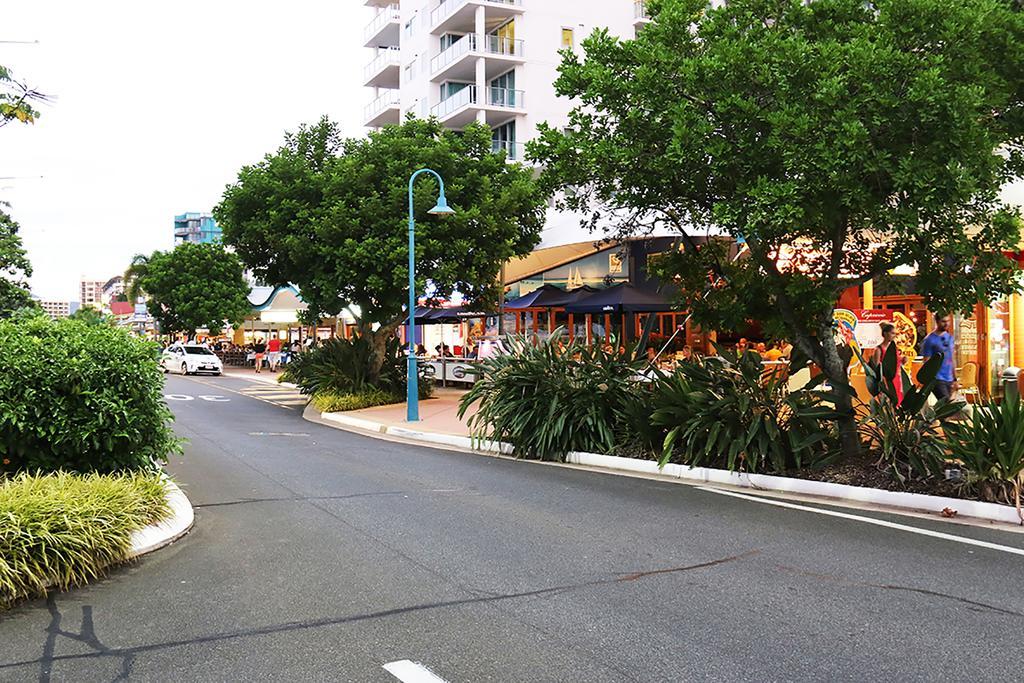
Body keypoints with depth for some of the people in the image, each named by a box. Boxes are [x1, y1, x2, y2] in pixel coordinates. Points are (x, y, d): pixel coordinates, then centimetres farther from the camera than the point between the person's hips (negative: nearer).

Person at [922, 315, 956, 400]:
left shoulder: (950, 337, 13)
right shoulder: (929, 340, -7)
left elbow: (951, 360, 19)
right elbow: (927, 363, -7)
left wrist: (954, 379, 16)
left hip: (949, 380, 6)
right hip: (937, 380, -6)